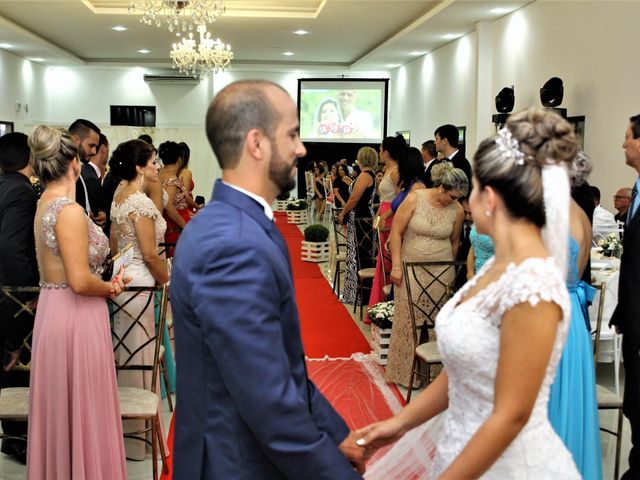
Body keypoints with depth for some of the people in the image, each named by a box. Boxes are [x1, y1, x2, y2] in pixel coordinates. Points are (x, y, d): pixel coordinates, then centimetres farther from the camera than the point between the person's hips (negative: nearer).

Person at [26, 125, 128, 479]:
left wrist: (105, 283, 3)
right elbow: (80, 281, -24)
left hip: (53, 311, 9)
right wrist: (110, 288, -6)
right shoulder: (69, 210, -20)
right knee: (82, 411, 4)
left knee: (59, 409, 19)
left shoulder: (45, 205, 9)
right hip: (76, 317, -9)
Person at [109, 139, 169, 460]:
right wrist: (170, 283, -7)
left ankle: (122, 424, 31)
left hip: (121, 279, 9)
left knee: (124, 354, 18)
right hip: (140, 283, -9)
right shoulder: (141, 203, -20)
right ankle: (136, 435, 12)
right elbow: (150, 255, -19)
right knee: (140, 356, 1)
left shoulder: (119, 197, 9)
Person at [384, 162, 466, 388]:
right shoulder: (414, 199, -11)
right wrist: (396, 266, -10)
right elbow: (396, 232, -7)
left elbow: (454, 242, 11)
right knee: (408, 319, 3)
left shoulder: (457, 210, -3)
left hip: (441, 273, 2)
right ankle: (405, 371, 17)